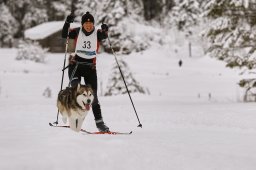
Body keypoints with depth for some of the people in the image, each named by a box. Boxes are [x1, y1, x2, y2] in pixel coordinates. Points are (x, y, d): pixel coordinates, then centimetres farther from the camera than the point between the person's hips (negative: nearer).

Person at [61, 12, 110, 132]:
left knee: (93, 95, -1)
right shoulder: (77, 32, -1)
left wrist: (105, 30, -45)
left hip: (90, 67, 0)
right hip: (76, 64, 0)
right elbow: (64, 35, -16)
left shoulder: (97, 34, -3)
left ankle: (99, 122, 0)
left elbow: (104, 36, -23)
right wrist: (67, 23, -32)